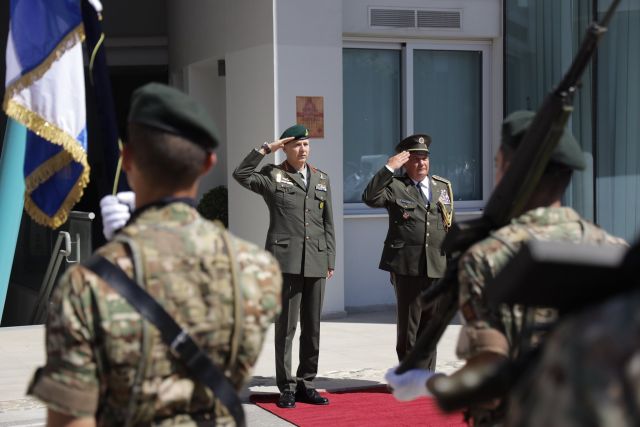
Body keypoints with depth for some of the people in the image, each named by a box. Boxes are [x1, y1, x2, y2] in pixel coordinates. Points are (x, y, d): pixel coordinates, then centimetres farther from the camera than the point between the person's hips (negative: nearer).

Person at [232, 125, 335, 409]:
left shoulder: (322, 179, 16)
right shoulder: (272, 175, 3)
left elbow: (328, 223, 16)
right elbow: (241, 174, -16)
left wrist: (331, 259, 11)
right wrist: (266, 149, -12)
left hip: (315, 262, 5)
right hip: (286, 260, -4)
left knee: (312, 328, 8)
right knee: (286, 326, -1)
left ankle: (305, 384, 18)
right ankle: (287, 387, 6)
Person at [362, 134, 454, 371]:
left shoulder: (444, 186, 16)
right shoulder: (395, 186, 2)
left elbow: (451, 226, 19)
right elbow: (370, 198, -17)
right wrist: (389, 168, -17)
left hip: (438, 266, 4)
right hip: (407, 266, -4)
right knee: (408, 325, 0)